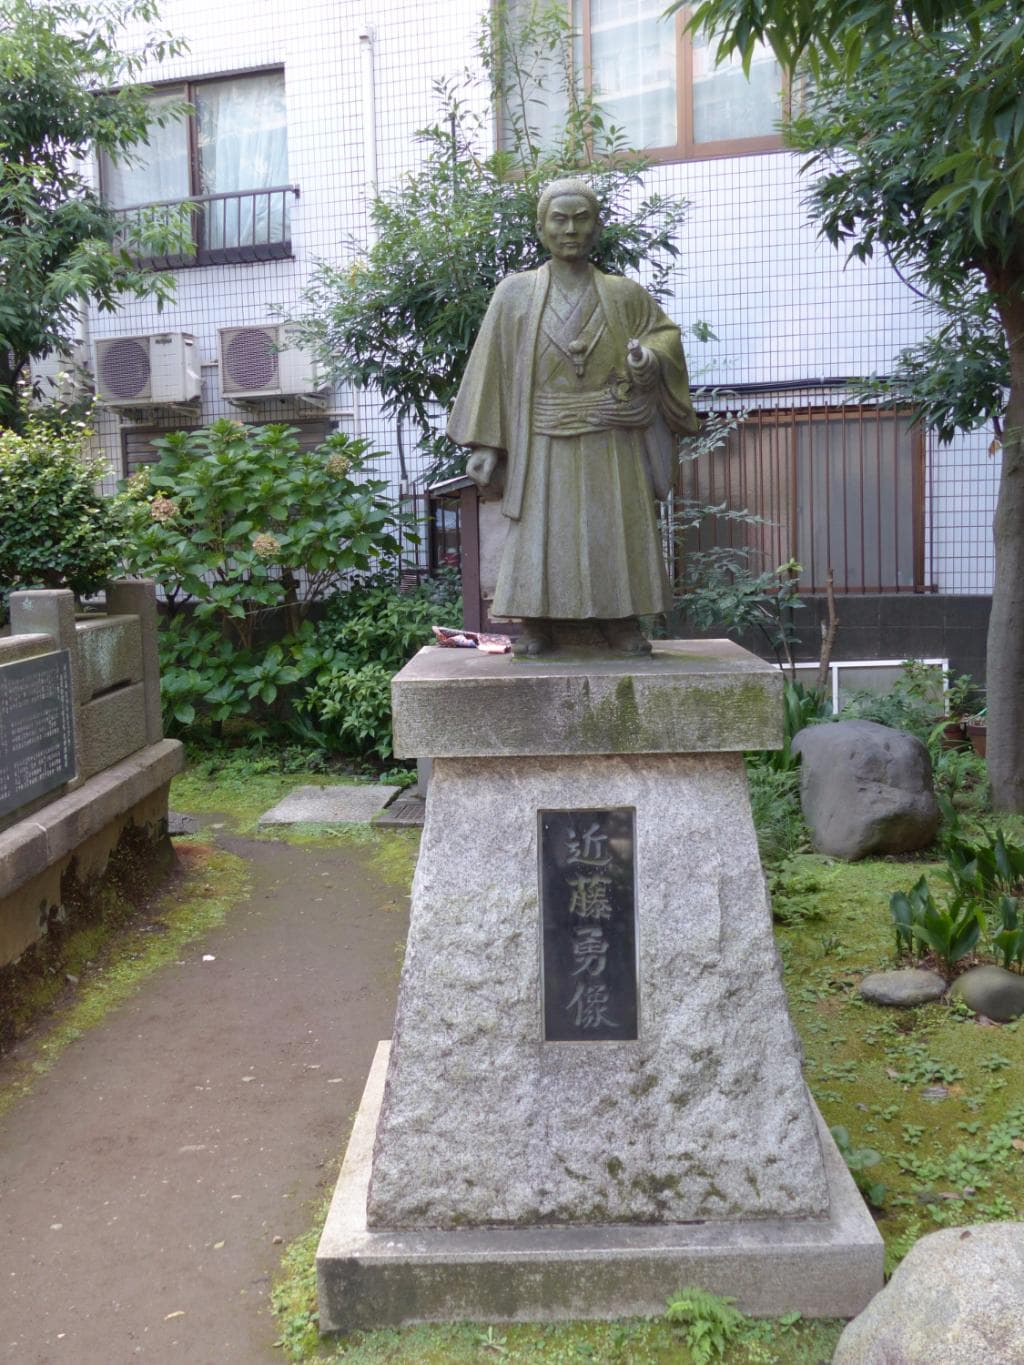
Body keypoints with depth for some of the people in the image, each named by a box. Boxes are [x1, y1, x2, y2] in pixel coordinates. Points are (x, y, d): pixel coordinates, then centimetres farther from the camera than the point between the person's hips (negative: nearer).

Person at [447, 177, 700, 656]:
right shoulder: (514, 294, 4)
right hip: (545, 447, -1)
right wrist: (485, 444, -5)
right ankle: (537, 626, 6)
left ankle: (622, 624, 10)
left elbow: (665, 332, 18)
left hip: (612, 446, 1)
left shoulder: (624, 295, 7)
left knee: (617, 533, 1)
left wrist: (648, 358, -8)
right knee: (543, 534, -2)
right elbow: (492, 371, 2)